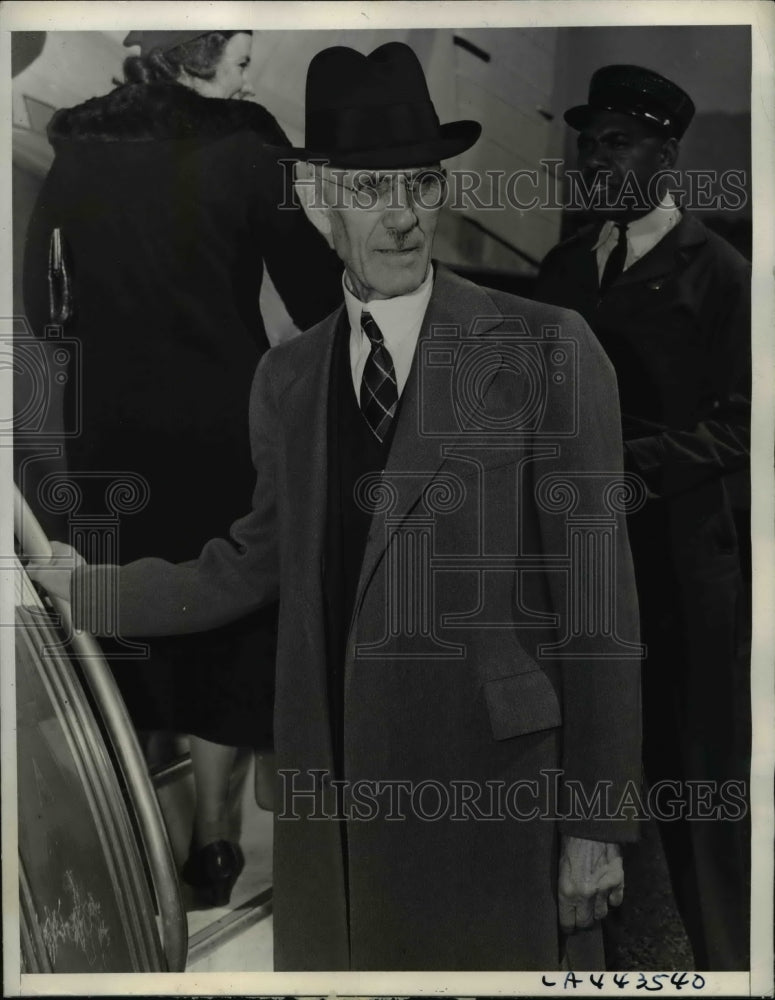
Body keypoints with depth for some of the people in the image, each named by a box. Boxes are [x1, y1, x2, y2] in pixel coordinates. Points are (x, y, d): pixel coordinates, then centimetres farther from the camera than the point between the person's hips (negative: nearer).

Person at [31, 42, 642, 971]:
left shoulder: (547, 350, -7)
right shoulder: (285, 376, 7)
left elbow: (596, 598, -7)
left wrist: (597, 823, -5)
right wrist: (89, 590, 24)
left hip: (493, 799, -3)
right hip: (329, 796, 4)